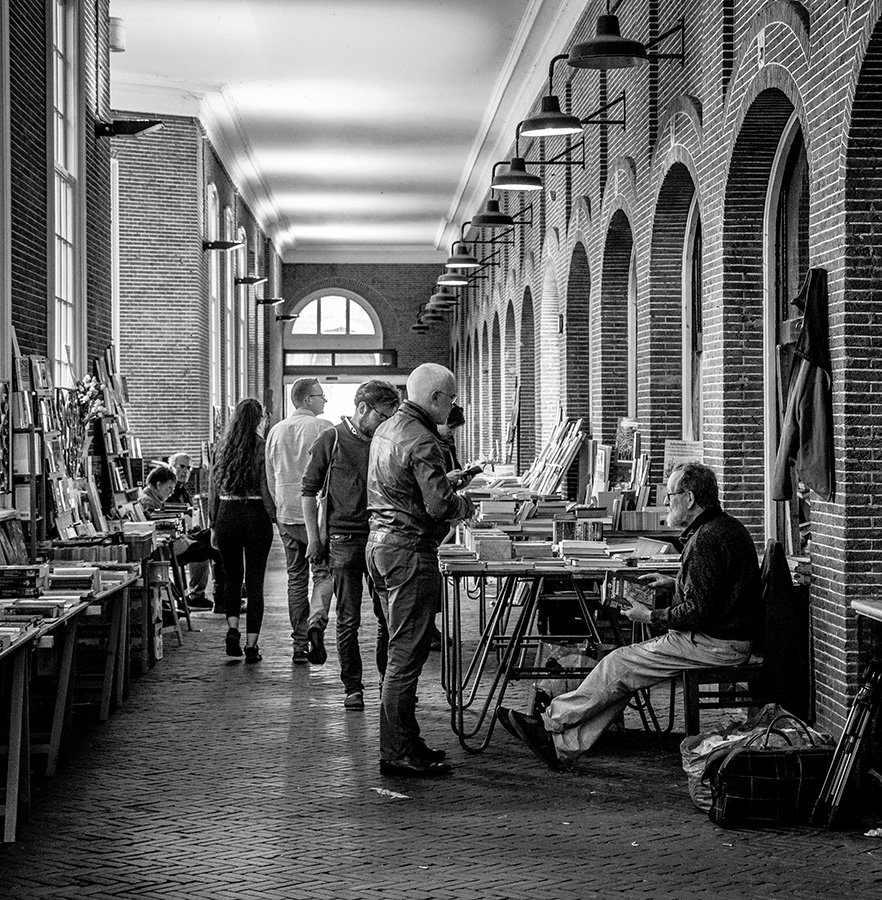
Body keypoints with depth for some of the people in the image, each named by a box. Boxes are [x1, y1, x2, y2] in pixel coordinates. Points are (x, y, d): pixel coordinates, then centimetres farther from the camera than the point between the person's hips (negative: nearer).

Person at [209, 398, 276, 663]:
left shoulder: (221, 447, 4)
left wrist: (213, 525, 13)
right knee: (255, 582, 4)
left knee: (232, 577, 20)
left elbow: (213, 490, 7)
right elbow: (266, 491, -11)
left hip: (226, 516, 3)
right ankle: (251, 645, 3)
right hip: (256, 517, -3)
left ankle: (232, 629, 1)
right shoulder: (262, 448, -7)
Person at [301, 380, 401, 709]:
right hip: (344, 537, -3)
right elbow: (309, 489, 0)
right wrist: (313, 538, -4)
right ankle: (352, 687, 11)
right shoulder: (331, 440, -2)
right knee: (348, 619, 2)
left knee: (389, 616, 4)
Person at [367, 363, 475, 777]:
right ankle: (398, 754, -2)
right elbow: (439, 505, -22)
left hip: (381, 543, 10)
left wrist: (449, 482, 20)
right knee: (407, 653, -6)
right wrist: (464, 505, -2)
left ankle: (404, 742, 22)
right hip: (410, 550, -10)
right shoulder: (421, 441, -17)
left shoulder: (385, 430, 14)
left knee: (402, 649, 16)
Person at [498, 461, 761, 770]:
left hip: (713, 644, -10)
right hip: (728, 637, 10)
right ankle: (563, 746, 1)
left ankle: (550, 723, 3)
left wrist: (651, 617, -11)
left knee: (621, 665, -8)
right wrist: (675, 585, 15)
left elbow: (698, 612, -23)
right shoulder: (729, 527, 13)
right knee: (623, 675, 4)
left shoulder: (706, 540, -21)